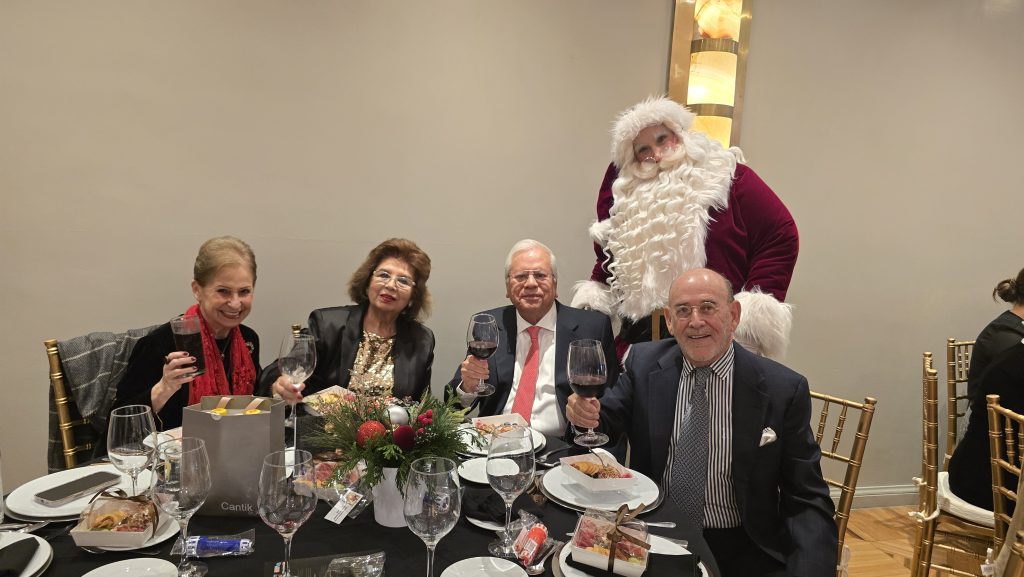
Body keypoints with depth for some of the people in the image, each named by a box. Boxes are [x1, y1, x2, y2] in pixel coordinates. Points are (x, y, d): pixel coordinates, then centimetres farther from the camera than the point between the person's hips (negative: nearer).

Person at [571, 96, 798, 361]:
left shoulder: (726, 177, 1)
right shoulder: (627, 194, 11)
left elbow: (781, 234, -1)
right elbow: (608, 257, 24)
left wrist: (757, 309, -8)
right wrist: (594, 291, 8)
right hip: (639, 339, 4)